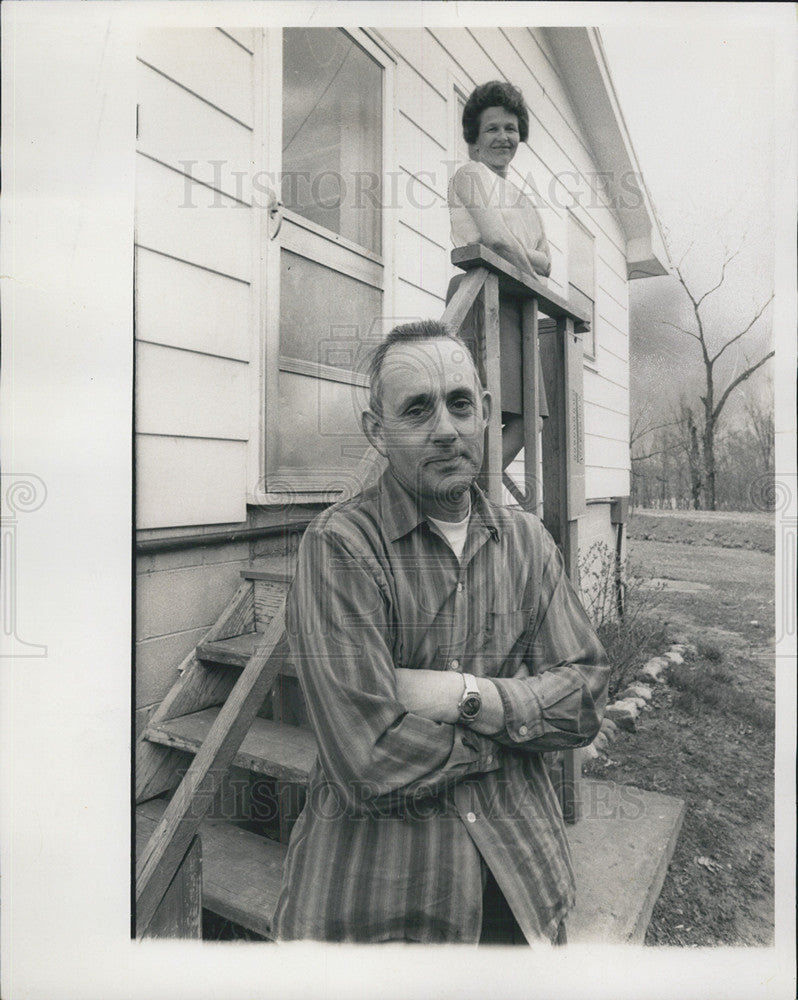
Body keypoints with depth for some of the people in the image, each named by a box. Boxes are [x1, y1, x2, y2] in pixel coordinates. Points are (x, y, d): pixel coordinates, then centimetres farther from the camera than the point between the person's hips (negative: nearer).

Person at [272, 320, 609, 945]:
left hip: (523, 864, 6)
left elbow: (586, 695, -4)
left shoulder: (527, 540, 0)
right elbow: (371, 760, -24)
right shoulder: (341, 545, -19)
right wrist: (522, 721, -12)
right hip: (374, 865, -5)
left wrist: (466, 697, -19)